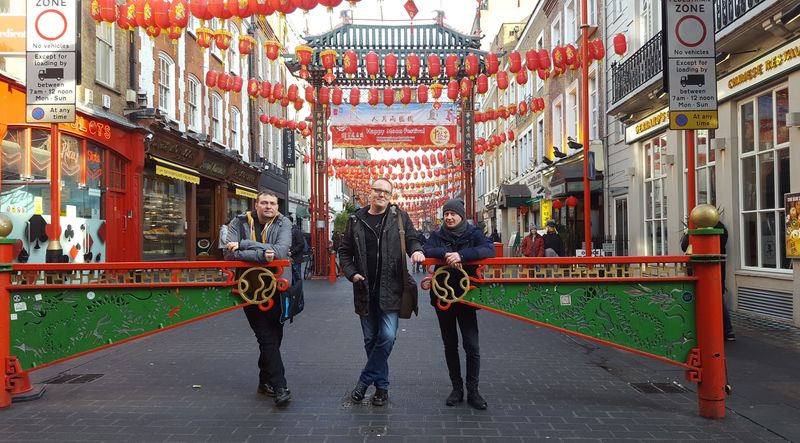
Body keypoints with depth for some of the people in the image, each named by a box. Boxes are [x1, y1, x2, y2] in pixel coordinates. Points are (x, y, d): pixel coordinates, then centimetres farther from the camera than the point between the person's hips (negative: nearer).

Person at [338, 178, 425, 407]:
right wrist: (352, 273, -3)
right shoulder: (356, 220, 6)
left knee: (387, 337, -10)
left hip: (390, 289, -2)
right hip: (365, 290, 2)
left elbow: (412, 238, 8)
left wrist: (416, 250, -15)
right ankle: (381, 386, 25)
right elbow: (345, 251, 12)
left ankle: (364, 381, 8)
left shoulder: (399, 216, 3)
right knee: (371, 339, 10)